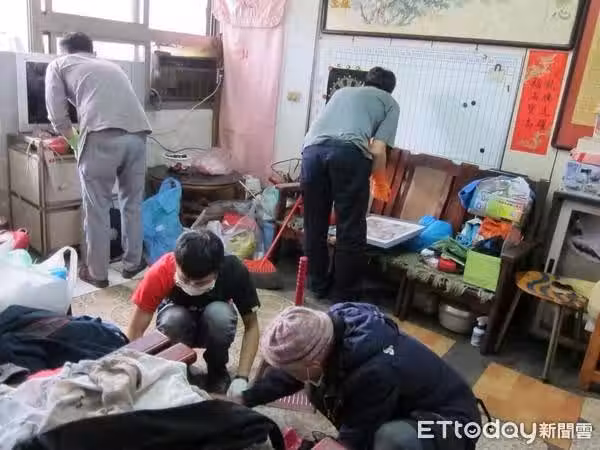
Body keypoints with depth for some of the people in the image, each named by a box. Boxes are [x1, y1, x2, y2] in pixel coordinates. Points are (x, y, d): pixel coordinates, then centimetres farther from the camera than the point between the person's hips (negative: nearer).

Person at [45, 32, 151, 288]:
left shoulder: (58, 65, 22)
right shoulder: (111, 66, 35)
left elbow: (58, 117, 13)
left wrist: (75, 141, 32)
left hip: (103, 136, -4)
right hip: (137, 133, 5)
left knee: (97, 209, 9)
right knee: (132, 203, 18)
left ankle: (97, 273, 20)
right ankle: (132, 264, 29)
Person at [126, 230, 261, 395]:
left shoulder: (234, 271, -33)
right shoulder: (160, 273, -34)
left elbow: (251, 325, -22)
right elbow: (136, 330, -26)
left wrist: (241, 378, -31)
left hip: (214, 323, 0)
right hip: (179, 315, 0)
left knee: (220, 314, -34)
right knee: (173, 319, -35)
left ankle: (218, 371, -5)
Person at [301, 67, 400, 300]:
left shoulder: (341, 92, 38)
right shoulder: (390, 103, 24)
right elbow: (377, 150, 10)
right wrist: (380, 182, 25)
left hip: (313, 149, 4)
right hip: (349, 152, -4)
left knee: (315, 224, 17)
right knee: (350, 229, 7)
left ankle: (317, 284, 30)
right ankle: (344, 295, 15)